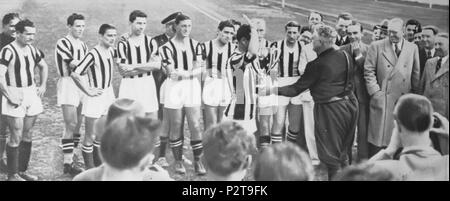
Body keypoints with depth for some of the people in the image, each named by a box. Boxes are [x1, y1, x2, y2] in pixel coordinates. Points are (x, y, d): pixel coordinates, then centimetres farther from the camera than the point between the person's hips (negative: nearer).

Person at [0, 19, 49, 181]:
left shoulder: (32, 50, 8)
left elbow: (43, 66, 25)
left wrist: (43, 85, 14)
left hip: (31, 94, 7)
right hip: (16, 96, -7)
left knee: (27, 135, 13)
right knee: (16, 137, -5)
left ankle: (22, 170, 25)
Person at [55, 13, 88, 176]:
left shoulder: (83, 45, 16)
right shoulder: (63, 43, -9)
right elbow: (73, 63, -18)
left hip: (82, 85, 8)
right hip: (68, 84, -8)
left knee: (77, 125, 9)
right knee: (71, 125, -10)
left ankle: (70, 157, 18)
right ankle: (67, 163, -5)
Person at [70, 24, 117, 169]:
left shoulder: (111, 52, 5)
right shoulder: (93, 54, -20)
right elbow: (75, 74, -24)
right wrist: (88, 91, -17)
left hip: (108, 96, 8)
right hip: (95, 97, -8)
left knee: (101, 135, 17)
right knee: (90, 136, 2)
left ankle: (99, 164, 30)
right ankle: (89, 169, 10)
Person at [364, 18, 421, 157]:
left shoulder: (412, 48, 9)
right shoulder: (376, 47, 2)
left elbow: (416, 74, 12)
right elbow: (368, 72, 0)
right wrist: (375, 92, -8)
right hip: (382, 100, -2)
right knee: (378, 136, -1)